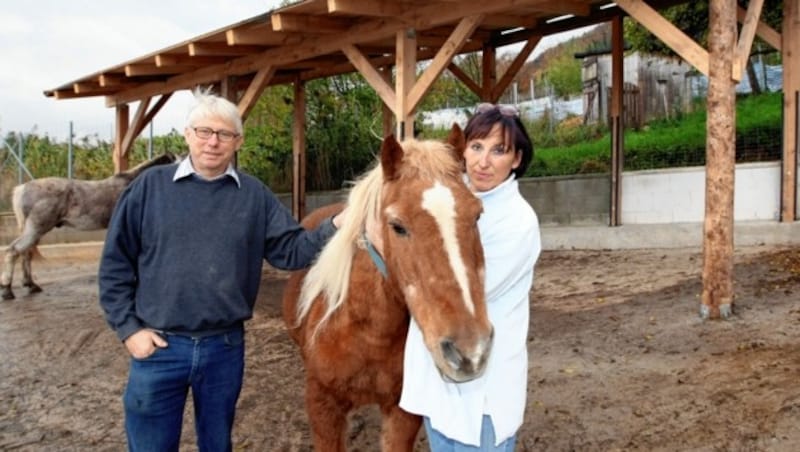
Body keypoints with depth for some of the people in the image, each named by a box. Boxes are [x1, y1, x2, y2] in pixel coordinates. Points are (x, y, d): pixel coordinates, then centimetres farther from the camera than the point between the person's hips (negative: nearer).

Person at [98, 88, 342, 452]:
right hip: (159, 347, -1)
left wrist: (335, 227, -17)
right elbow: (115, 264, -1)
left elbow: (289, 251, -1)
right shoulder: (150, 186, -3)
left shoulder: (254, 195, 2)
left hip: (225, 346, 2)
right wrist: (128, 328, -7)